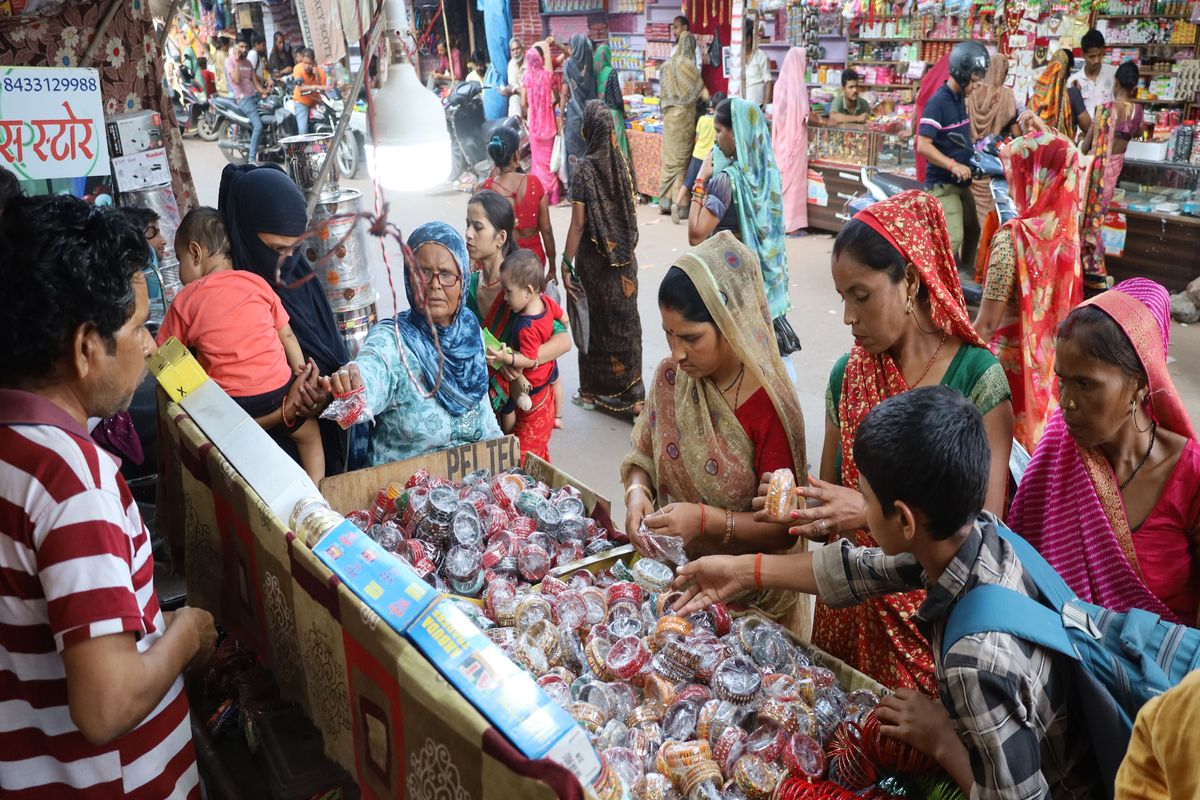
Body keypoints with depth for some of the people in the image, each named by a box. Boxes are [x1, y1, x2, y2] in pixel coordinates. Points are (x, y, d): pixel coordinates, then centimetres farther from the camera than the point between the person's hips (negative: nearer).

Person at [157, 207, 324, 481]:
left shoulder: (185, 301, 1)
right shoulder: (256, 283, 5)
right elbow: (287, 335, 9)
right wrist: (302, 374, 16)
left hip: (231, 403, -2)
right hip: (279, 387, 2)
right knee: (309, 433, 23)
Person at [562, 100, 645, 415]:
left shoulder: (585, 167, -16)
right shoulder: (620, 161, 0)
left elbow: (578, 223, -17)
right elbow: (630, 209, 8)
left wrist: (566, 265, -12)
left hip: (596, 258, -5)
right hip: (624, 256, 5)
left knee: (596, 321, 9)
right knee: (625, 319, 11)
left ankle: (593, 391, 21)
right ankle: (632, 394, 15)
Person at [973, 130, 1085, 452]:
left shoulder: (1013, 237, -24)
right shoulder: (1066, 226, -3)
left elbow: (986, 324, -22)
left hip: (1011, 359, -7)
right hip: (1048, 358, 7)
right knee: (1034, 431, 22)